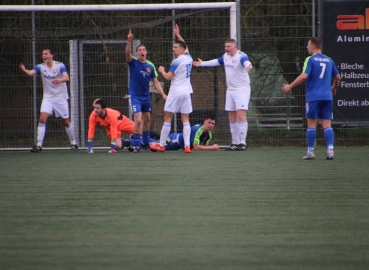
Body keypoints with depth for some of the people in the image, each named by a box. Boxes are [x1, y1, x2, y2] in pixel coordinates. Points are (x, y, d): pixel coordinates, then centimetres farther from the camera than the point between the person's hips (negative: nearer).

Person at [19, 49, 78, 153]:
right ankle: (39, 145, -14)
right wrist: (24, 70, -45)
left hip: (61, 98, -2)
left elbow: (66, 77, -25)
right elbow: (30, 73, -21)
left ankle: (73, 143, 25)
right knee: (42, 119, -16)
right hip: (48, 98, 2)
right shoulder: (41, 67, -4)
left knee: (66, 121, 6)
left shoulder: (60, 65, -10)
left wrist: (60, 80, -48)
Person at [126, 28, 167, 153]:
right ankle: (136, 145, -7)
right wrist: (129, 41, -44)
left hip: (146, 96, 5)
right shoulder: (133, 62, -8)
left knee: (147, 120, 15)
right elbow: (127, 53, -29)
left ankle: (146, 143, 32)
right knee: (138, 120, -16)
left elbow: (155, 82, 6)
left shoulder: (150, 66, 1)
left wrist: (163, 94, -3)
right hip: (135, 96, -5)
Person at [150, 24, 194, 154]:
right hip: (187, 92, 7)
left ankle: (161, 145, 6)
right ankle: (187, 145, -8)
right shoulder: (188, 58, 8)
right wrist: (178, 35, 35)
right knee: (185, 119, 3)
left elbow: (168, 77, -13)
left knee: (167, 118, 2)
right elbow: (185, 46, 29)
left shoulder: (176, 62, -13)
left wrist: (162, 70, 6)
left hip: (176, 93, -7)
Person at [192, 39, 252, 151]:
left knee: (241, 115, -17)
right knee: (232, 117, 8)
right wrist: (202, 63, 39)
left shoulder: (241, 56, -17)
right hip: (230, 90, 8)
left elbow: (247, 63, -38)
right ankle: (235, 143, 15)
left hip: (242, 90, -8)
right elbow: (216, 62, 28)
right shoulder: (226, 56, 9)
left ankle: (242, 143, -17)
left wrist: (248, 66, -62)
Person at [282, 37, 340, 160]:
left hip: (313, 97, -4)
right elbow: (338, 77, 19)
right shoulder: (329, 60, 12)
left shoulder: (310, 60, -6)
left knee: (312, 124, 2)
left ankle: (310, 152, 3)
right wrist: (334, 88, 38)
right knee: (327, 124, 3)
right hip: (327, 97, 4)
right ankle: (330, 150, -9)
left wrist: (290, 86, -9)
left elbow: (304, 76, -17)